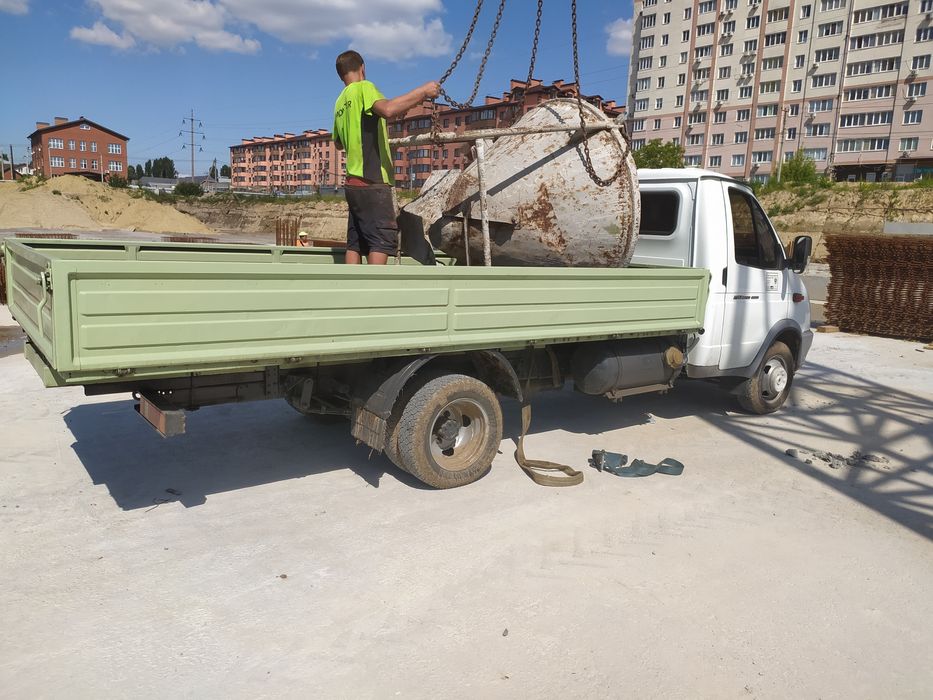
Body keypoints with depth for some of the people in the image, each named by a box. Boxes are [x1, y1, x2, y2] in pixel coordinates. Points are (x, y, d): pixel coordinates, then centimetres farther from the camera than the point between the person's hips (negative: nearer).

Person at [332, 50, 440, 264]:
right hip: (373, 181, -8)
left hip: (353, 181, 8)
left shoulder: (340, 102, 20)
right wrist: (422, 91, -17)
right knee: (383, 239, -10)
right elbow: (387, 109, -24)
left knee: (356, 242, 7)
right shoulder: (363, 87, -3)